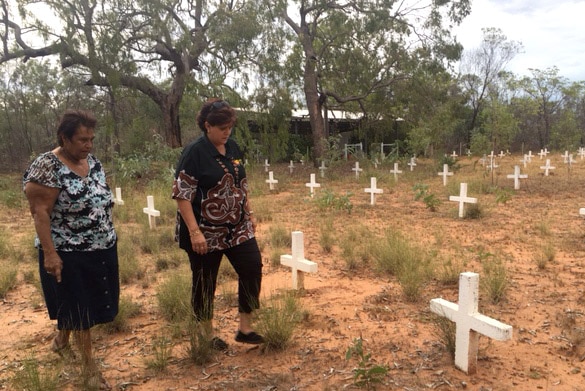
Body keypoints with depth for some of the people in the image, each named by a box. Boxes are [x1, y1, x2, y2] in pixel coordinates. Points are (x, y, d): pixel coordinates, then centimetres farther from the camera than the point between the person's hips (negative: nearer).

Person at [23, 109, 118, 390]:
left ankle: (61, 341, 46)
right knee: (79, 307, 6)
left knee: (90, 303, 20)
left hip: (102, 248, 7)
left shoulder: (93, 162, 5)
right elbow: (40, 212, -18)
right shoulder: (47, 166, -17)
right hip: (69, 253, -7)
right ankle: (89, 366, 21)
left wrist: (109, 234, 17)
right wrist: (50, 253, -22)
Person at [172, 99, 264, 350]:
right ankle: (207, 336, 27)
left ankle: (245, 328, 20)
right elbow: (182, 195, -18)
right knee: (205, 282, 8)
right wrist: (195, 232, -22)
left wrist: (250, 214, 15)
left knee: (253, 269, 4)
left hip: (237, 228, 7)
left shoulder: (233, 148, 6)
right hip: (206, 233, -6)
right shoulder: (194, 153, -14)